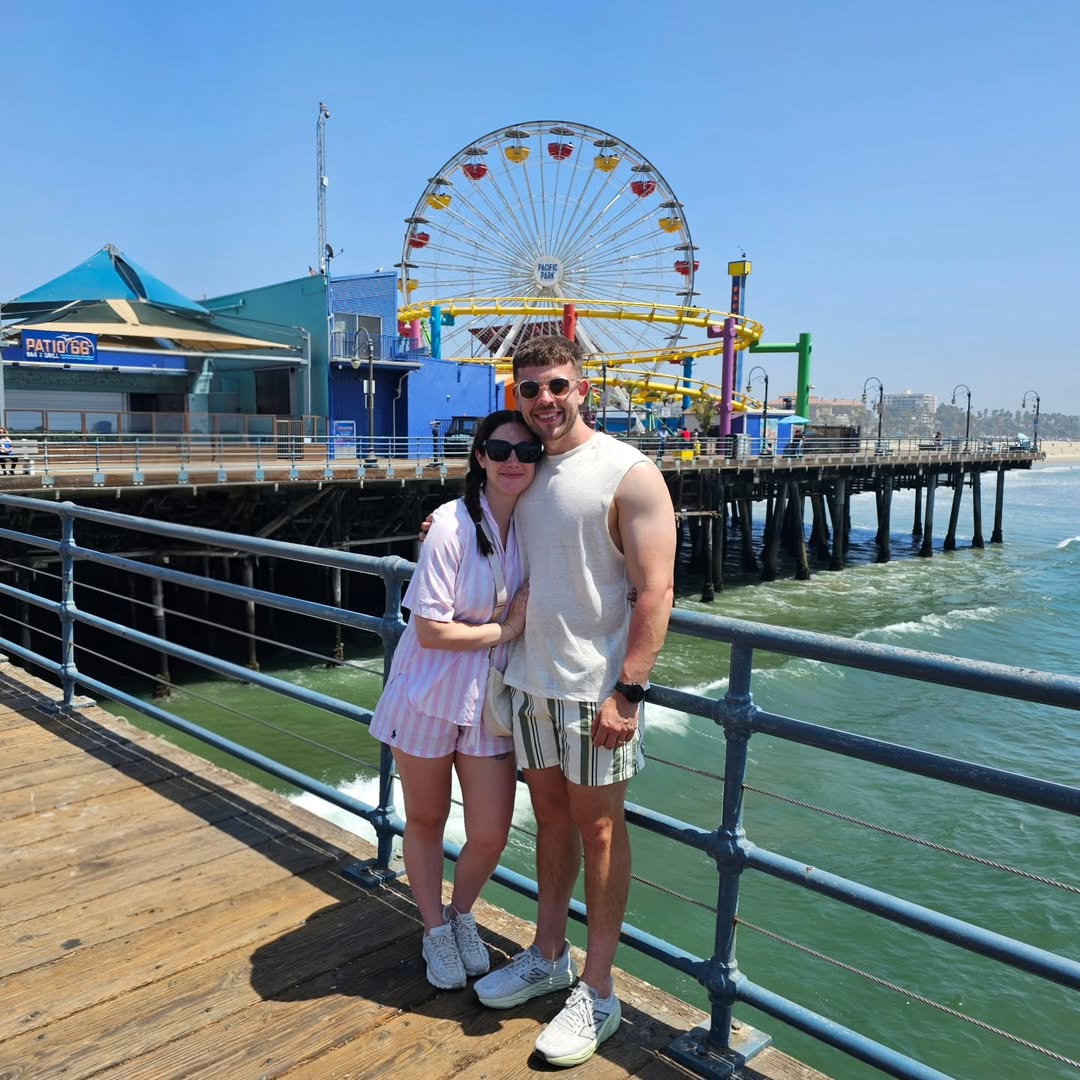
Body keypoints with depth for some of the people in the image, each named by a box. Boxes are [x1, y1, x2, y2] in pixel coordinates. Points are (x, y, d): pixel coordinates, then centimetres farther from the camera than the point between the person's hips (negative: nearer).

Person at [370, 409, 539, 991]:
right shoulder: (451, 525, -20)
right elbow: (430, 630, -21)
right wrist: (506, 629, -16)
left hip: (490, 700, 4)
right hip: (429, 696, -4)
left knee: (490, 837, 6)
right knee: (425, 823, 15)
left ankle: (462, 914, 38)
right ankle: (435, 930, 41)